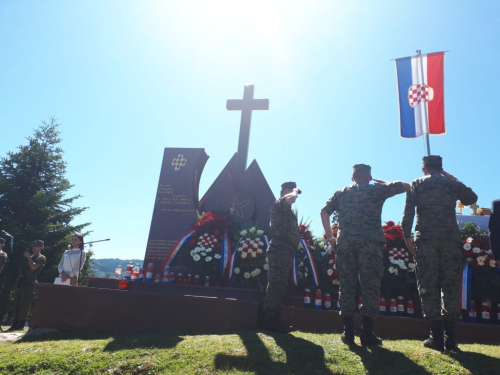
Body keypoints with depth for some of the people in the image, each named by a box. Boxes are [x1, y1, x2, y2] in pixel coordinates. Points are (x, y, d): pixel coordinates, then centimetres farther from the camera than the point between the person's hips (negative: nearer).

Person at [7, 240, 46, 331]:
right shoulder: (29, 257, 20)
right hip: (21, 281, 7)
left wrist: (29, 257, -9)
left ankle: (21, 324, 1)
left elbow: (33, 267, -16)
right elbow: (23, 268, 21)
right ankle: (15, 324, 10)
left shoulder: (41, 258, -1)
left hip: (30, 283, -7)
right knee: (16, 303, 5)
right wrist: (20, 274, 3)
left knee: (24, 304, -6)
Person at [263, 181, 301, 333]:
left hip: (286, 251, 10)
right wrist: (295, 191, -5)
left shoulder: (288, 210, 26)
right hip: (279, 249, -10)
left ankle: (274, 319, 16)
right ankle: (269, 320, -8)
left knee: (280, 287, 10)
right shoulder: (278, 203, -1)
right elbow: (290, 199, -22)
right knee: (276, 285, -12)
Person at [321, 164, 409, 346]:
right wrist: (382, 182, 29)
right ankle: (367, 333, 2)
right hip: (370, 242, -2)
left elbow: (324, 212, 9)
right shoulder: (378, 189, 11)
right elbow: (406, 185, 20)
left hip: (345, 242, 3)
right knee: (370, 285, 2)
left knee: (346, 285, 5)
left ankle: (348, 332, 7)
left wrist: (330, 237, 12)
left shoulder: (341, 193, 17)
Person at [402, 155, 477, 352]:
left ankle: (436, 337, 5)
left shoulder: (416, 184, 5)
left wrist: (407, 238, 1)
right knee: (451, 286, 7)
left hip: (425, 240, -2)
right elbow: (471, 198, 29)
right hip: (451, 239, 2)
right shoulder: (452, 184, 10)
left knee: (428, 287, 3)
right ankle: (450, 337, 9)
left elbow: (407, 213, -4)